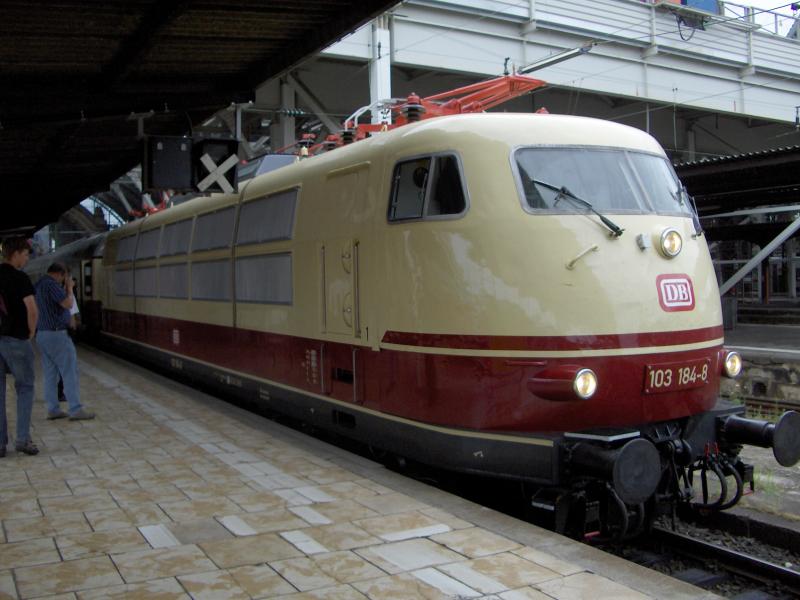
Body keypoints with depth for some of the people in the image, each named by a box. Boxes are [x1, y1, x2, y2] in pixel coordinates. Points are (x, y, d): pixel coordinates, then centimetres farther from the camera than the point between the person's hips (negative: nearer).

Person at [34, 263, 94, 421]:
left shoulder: (38, 285, 14)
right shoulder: (51, 284, -16)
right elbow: (68, 304, -19)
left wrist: (65, 288, 17)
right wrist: (69, 287, -6)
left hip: (42, 335, 10)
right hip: (56, 334, -10)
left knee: (50, 374, 11)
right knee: (70, 372, -5)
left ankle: (53, 409, 12)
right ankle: (75, 410, -6)